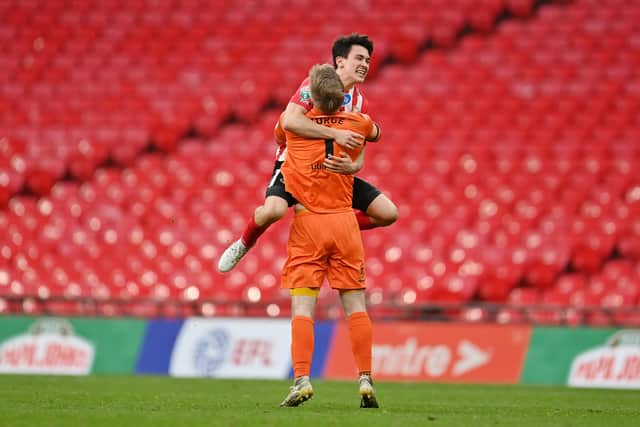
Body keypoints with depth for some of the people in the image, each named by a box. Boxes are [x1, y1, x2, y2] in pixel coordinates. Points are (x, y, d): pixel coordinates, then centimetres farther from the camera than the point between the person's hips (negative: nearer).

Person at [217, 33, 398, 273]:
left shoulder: (360, 102, 4)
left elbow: (359, 159, 2)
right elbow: (290, 121, -33)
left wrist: (351, 166, -23)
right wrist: (335, 134, -37)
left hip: (334, 170, 6)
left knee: (387, 213, -7)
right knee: (274, 209, -35)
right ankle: (244, 244, -1)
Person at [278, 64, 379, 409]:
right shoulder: (357, 122, 3)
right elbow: (375, 132, 29)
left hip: (307, 224, -2)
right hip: (344, 221, 2)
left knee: (302, 308, -5)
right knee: (355, 305, 6)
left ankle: (302, 378, -16)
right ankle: (365, 379, 2)